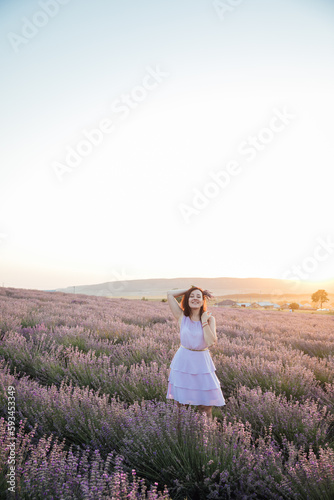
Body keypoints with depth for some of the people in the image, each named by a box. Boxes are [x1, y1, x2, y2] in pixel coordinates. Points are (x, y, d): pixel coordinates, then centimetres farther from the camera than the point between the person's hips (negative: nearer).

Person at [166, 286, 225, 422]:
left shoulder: (209, 319, -2)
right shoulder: (182, 317, -2)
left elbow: (211, 342, -15)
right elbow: (170, 294, -5)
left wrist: (204, 321, -14)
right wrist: (189, 290, 0)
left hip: (202, 362, 0)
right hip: (183, 361, 0)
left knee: (205, 405, 5)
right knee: (181, 403, 9)